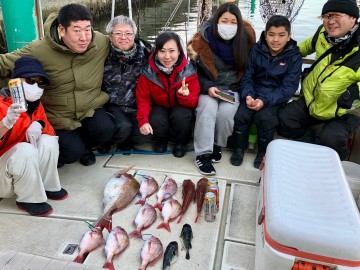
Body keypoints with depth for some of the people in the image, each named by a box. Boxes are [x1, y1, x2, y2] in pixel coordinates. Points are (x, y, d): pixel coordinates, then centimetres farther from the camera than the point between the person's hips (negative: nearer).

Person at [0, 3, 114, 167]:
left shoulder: (102, 43, -14)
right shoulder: (39, 50, -19)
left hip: (89, 109, 2)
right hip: (58, 116, -2)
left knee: (106, 129, -25)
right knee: (73, 152, -17)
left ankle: (84, 145, 12)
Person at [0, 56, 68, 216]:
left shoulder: (36, 105, 1)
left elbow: (49, 131, 1)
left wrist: (39, 125, -22)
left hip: (27, 166, 6)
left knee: (49, 141, -17)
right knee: (25, 150, -33)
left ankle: (47, 186, -2)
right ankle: (29, 199, -15)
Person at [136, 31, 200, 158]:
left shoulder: (188, 71, -18)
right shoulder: (148, 71, -16)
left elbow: (193, 102, -17)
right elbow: (143, 99, -10)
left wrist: (185, 96, -41)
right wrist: (143, 121, -26)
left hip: (180, 108, 0)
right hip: (159, 108, 1)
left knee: (181, 116, -35)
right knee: (156, 122, -32)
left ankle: (181, 142, 0)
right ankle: (161, 139, 8)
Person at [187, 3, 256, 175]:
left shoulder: (245, 37, -5)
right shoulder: (202, 40, -10)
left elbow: (248, 68, 9)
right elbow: (196, 73, -2)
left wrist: (240, 89, -2)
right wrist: (208, 88, -18)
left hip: (232, 88, 1)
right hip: (208, 87, -1)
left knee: (226, 112, -27)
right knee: (208, 108, -31)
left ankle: (218, 145, 0)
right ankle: (202, 154, -22)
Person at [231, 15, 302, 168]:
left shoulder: (294, 57, -6)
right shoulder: (256, 50, 0)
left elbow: (289, 87, -11)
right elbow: (247, 77, 1)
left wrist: (265, 100, -25)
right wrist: (248, 95, -21)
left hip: (275, 97, -2)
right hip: (254, 93, 2)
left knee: (265, 117, -29)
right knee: (241, 115, -23)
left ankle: (263, 152, -2)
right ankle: (239, 148, 2)